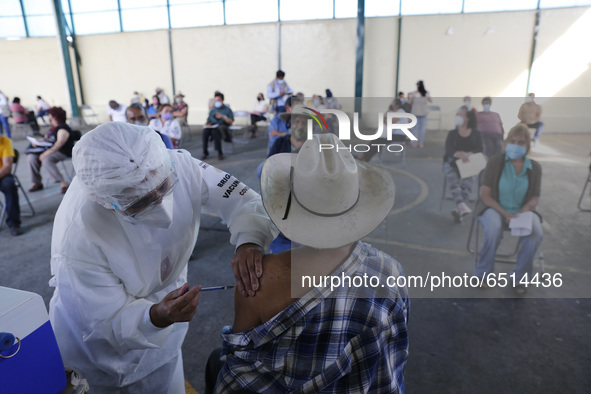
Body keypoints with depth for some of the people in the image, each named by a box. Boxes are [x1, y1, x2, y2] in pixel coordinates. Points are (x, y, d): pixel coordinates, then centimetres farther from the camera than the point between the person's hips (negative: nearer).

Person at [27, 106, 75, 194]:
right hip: (49, 150, 10)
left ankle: (62, 183, -37)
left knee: (46, 159, -35)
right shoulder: (52, 128, 18)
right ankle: (37, 183, -1)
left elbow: (59, 144, -25)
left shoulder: (63, 129, -14)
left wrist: (46, 154, -28)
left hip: (63, 153, -10)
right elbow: (45, 140, 28)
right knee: (31, 157, -5)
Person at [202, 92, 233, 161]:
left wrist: (223, 117, -13)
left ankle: (220, 153, -32)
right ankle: (205, 152, -24)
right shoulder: (212, 110, 25)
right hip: (212, 126, 4)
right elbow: (209, 120, 21)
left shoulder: (227, 109, 11)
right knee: (205, 131, -30)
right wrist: (207, 124, -2)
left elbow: (231, 121, 0)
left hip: (222, 126, -4)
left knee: (215, 131, -38)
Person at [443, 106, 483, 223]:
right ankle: (461, 206, -48)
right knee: (453, 178, -34)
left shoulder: (476, 133, 13)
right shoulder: (452, 133, 14)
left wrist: (468, 154, -24)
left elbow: (480, 150, -1)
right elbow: (448, 150, -3)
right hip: (452, 162, 0)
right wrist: (459, 154, -26)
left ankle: (458, 210, -26)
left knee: (467, 182, -31)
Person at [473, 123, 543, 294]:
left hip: (523, 210, 3)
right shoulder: (495, 162, -5)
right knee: (494, 228, -35)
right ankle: (483, 273, -12)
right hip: (495, 208, -2)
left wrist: (520, 214, -16)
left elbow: (534, 198, 3)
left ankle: (520, 277, -4)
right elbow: (485, 194, -7)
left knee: (536, 233, -28)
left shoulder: (534, 167, 3)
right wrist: (504, 213, -19)